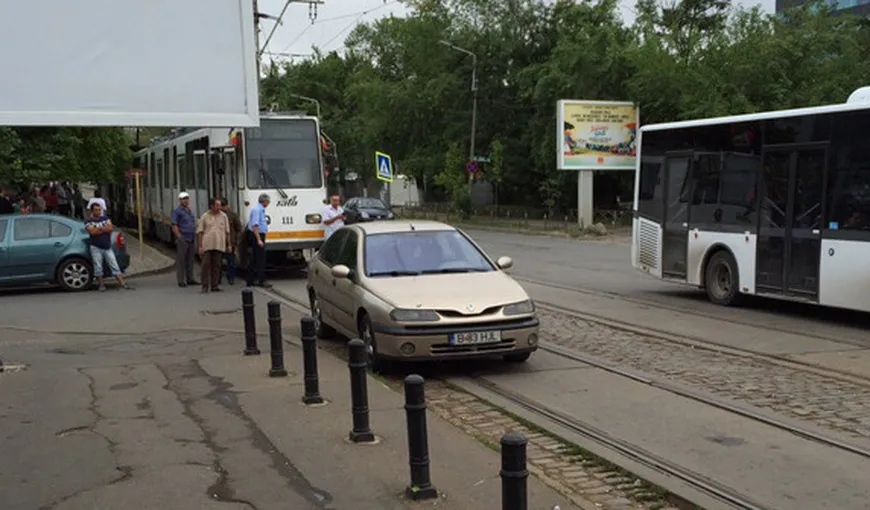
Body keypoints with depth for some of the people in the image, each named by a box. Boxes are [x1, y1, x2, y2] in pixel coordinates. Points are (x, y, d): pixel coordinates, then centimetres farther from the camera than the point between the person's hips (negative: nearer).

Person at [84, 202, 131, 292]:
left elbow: (111, 228, -3)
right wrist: (105, 228, -6)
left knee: (115, 266, -2)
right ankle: (101, 285, 7)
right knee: (98, 267, -3)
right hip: (96, 248, -3)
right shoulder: (88, 221, 2)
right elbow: (92, 231, -15)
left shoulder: (105, 218, 12)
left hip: (107, 247, 3)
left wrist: (99, 228, -10)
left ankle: (122, 283, -7)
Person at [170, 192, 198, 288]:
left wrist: (194, 236, 16)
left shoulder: (190, 211, 18)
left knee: (190, 260, 11)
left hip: (191, 240, 8)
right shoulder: (176, 211, -6)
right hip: (182, 240, -8)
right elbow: (174, 226, -12)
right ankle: (181, 281, -1)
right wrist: (179, 237, -18)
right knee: (181, 260, -4)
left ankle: (190, 279, 18)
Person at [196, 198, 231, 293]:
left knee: (216, 266, 5)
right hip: (207, 245, -2)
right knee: (206, 265, -3)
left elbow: (227, 232, 11)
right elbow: (200, 232, 2)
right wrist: (200, 246, -4)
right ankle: (205, 286, 3)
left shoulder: (223, 216, 8)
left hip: (219, 246, 2)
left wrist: (228, 245, 7)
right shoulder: (204, 217, 3)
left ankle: (215, 285, 13)